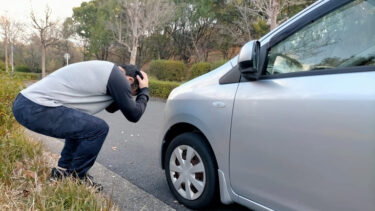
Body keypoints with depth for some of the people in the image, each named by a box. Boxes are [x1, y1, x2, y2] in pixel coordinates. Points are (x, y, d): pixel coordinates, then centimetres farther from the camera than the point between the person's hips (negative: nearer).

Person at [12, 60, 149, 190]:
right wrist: (144, 90, 11)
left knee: (79, 125, 25)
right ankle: (76, 178, 9)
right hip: (37, 109, -10)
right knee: (99, 128, -8)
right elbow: (133, 115, -3)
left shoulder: (105, 69, 20)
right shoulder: (117, 75, -9)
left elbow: (111, 108, 30)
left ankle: (62, 172, 27)